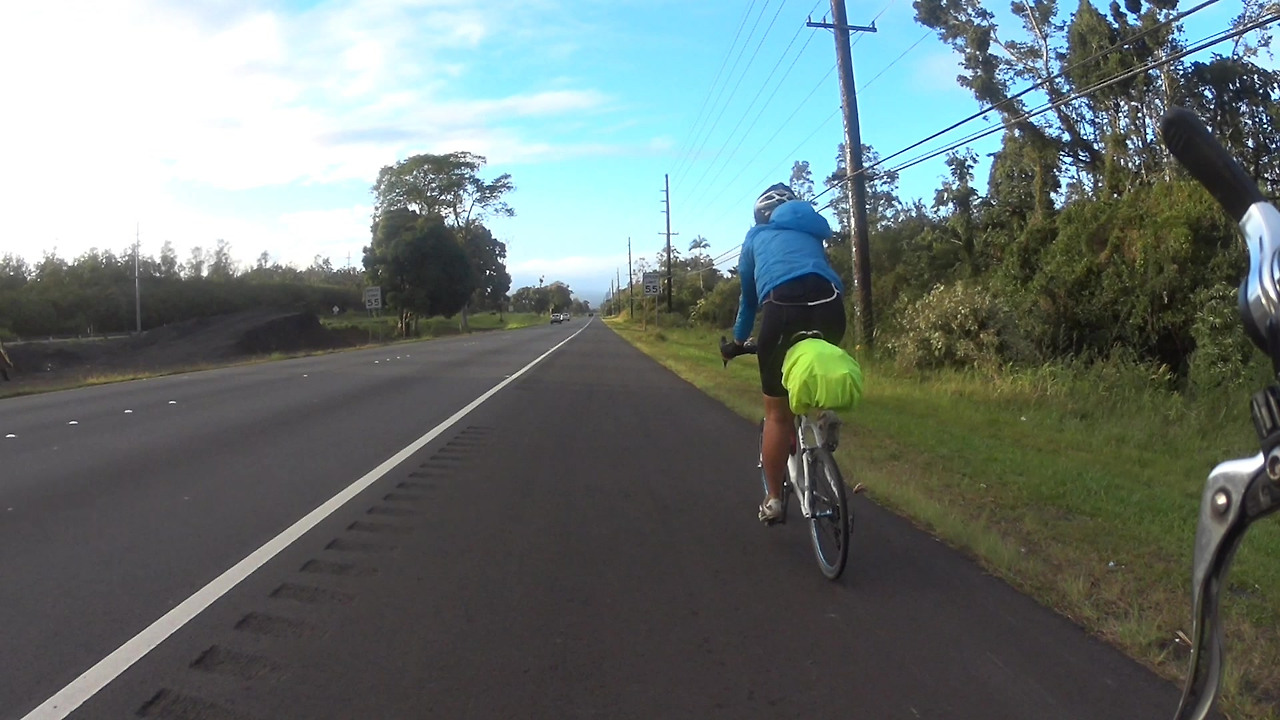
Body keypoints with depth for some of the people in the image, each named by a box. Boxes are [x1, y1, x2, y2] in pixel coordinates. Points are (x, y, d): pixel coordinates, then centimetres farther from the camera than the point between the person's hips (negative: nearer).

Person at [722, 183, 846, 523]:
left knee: (777, 412, 10)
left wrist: (739, 339, 49)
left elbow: (748, 295, 35)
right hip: (830, 305, 3)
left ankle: (773, 500, 16)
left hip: (784, 306, -2)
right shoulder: (811, 233, 36)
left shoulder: (756, 236, 29)